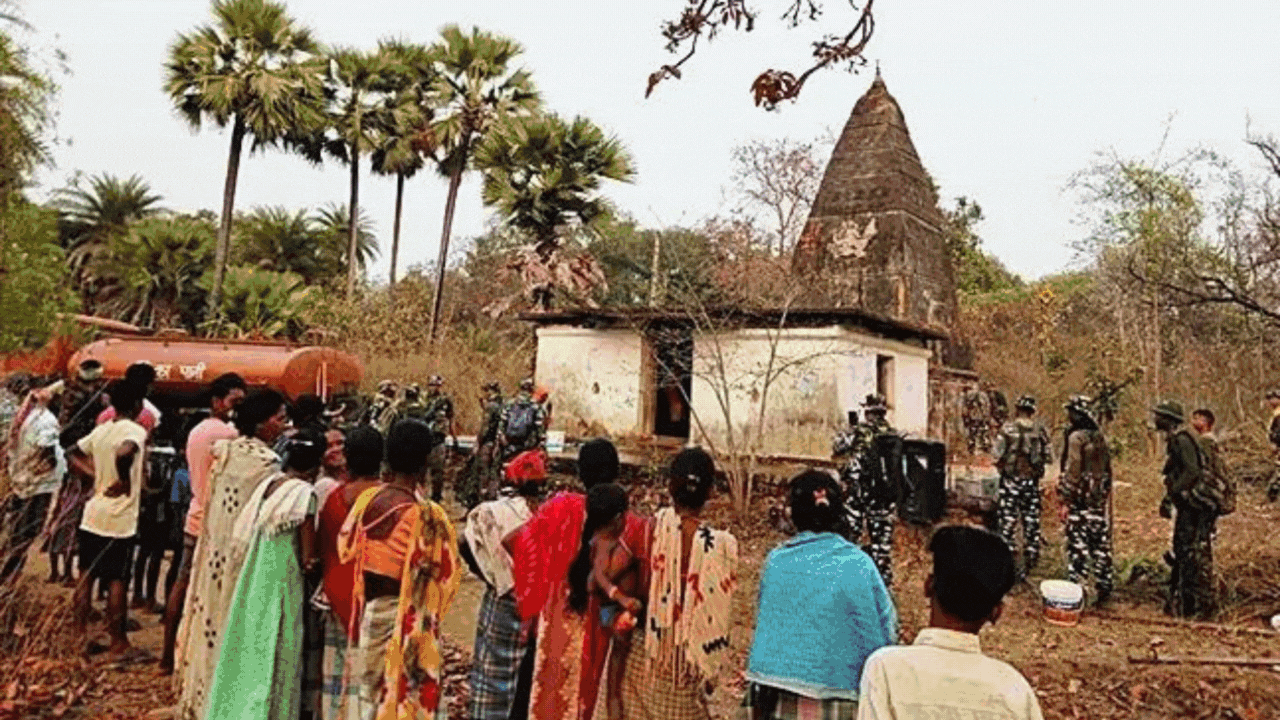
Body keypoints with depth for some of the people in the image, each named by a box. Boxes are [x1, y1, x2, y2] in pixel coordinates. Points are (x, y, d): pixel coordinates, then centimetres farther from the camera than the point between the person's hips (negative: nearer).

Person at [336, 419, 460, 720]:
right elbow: (444, 574, -11)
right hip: (406, 619, -5)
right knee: (408, 692, 6)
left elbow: (346, 550, 7)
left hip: (371, 612, 6)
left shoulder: (366, 500, -4)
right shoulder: (425, 515, -20)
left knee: (372, 693, 18)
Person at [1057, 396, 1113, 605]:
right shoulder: (1100, 437, 10)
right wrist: (1104, 493, 21)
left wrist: (1065, 501, -12)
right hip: (1101, 499, 7)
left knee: (1078, 543, -4)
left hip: (1080, 501, -7)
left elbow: (1072, 471, -15)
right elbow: (1107, 469, 15)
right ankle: (1103, 588, 17)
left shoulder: (1076, 437, -13)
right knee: (1101, 543, 11)